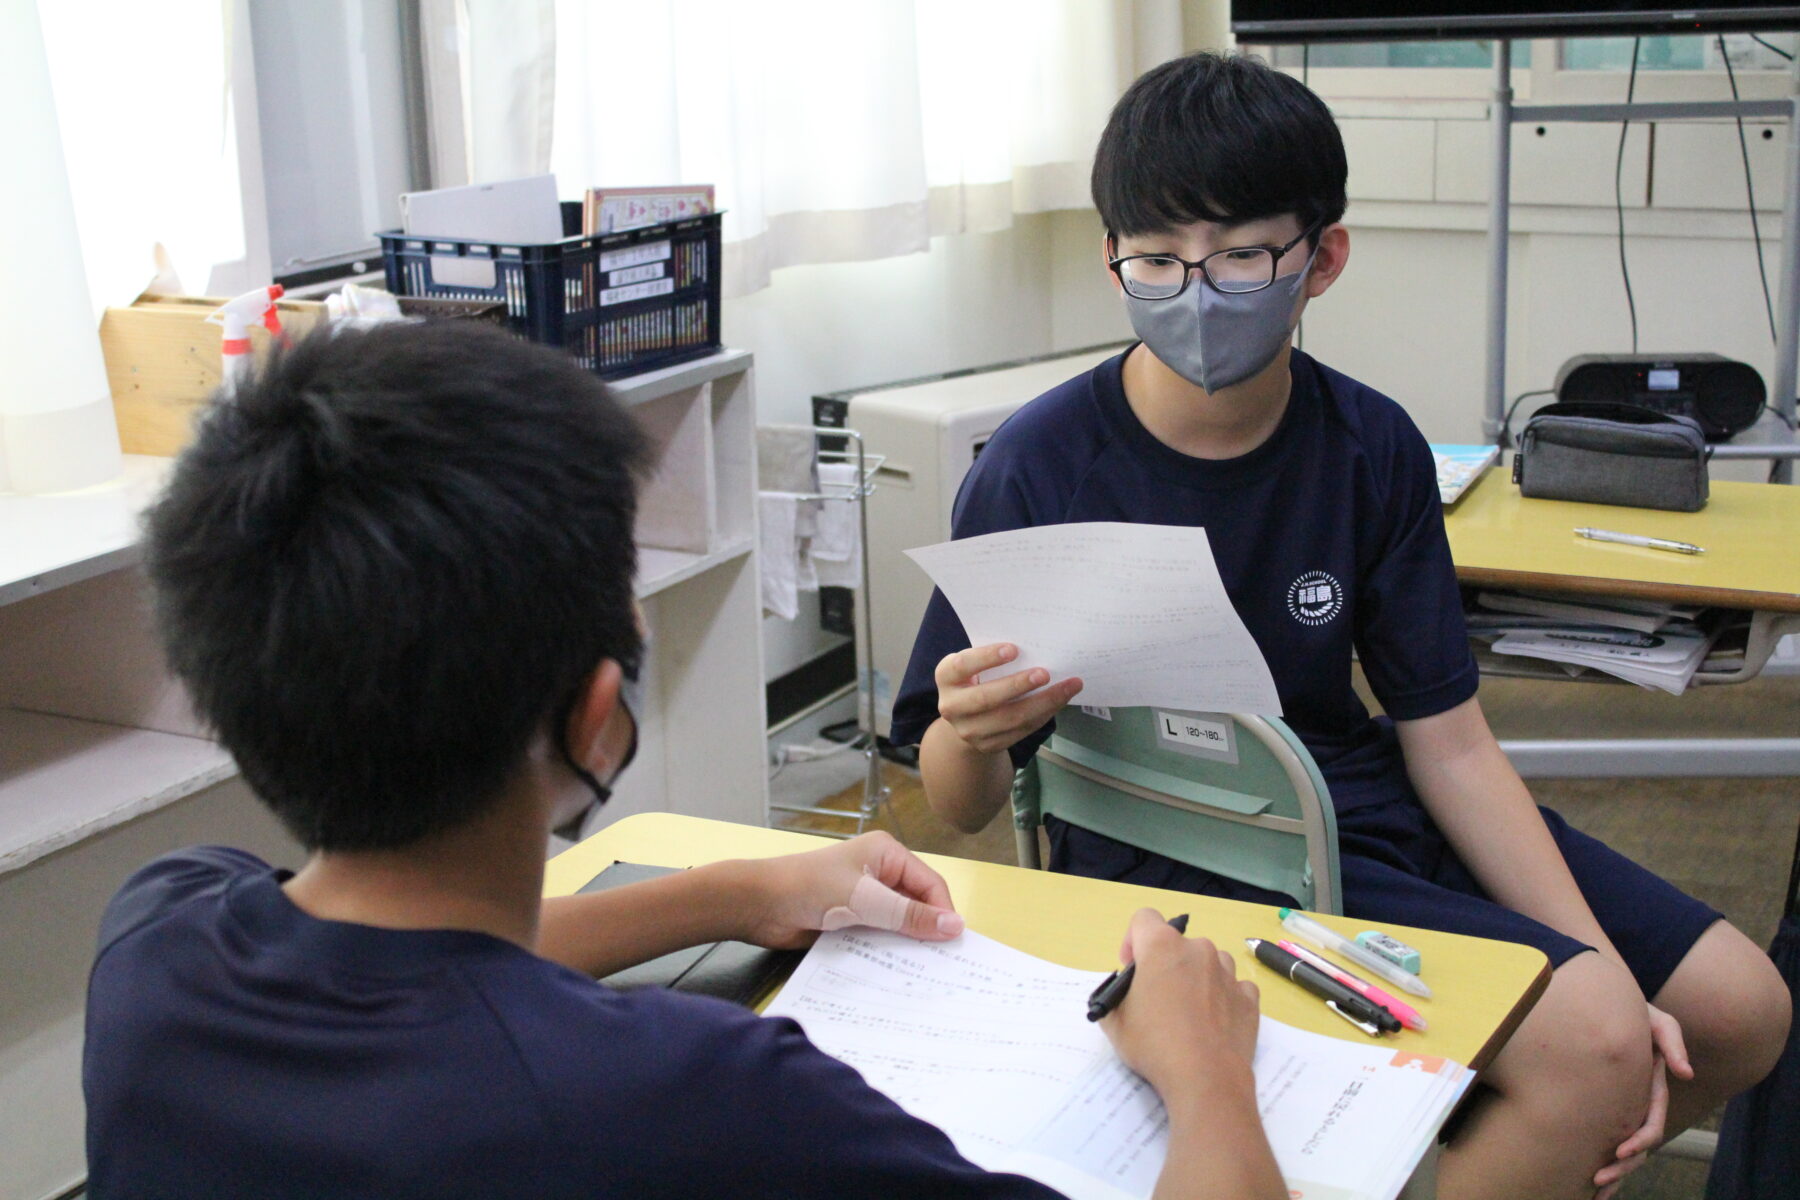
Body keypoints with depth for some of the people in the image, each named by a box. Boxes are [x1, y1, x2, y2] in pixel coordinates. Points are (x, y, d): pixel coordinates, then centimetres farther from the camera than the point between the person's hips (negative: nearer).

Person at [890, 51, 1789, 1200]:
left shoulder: (1374, 447, -2)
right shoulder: (1040, 468, -14)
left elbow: (1448, 738, 1)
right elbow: (962, 804, -8)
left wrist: (1601, 964, -9)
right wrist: (970, 734, -32)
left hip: (1364, 808, 6)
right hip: (1172, 854, -6)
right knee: (1593, 1039, -24)